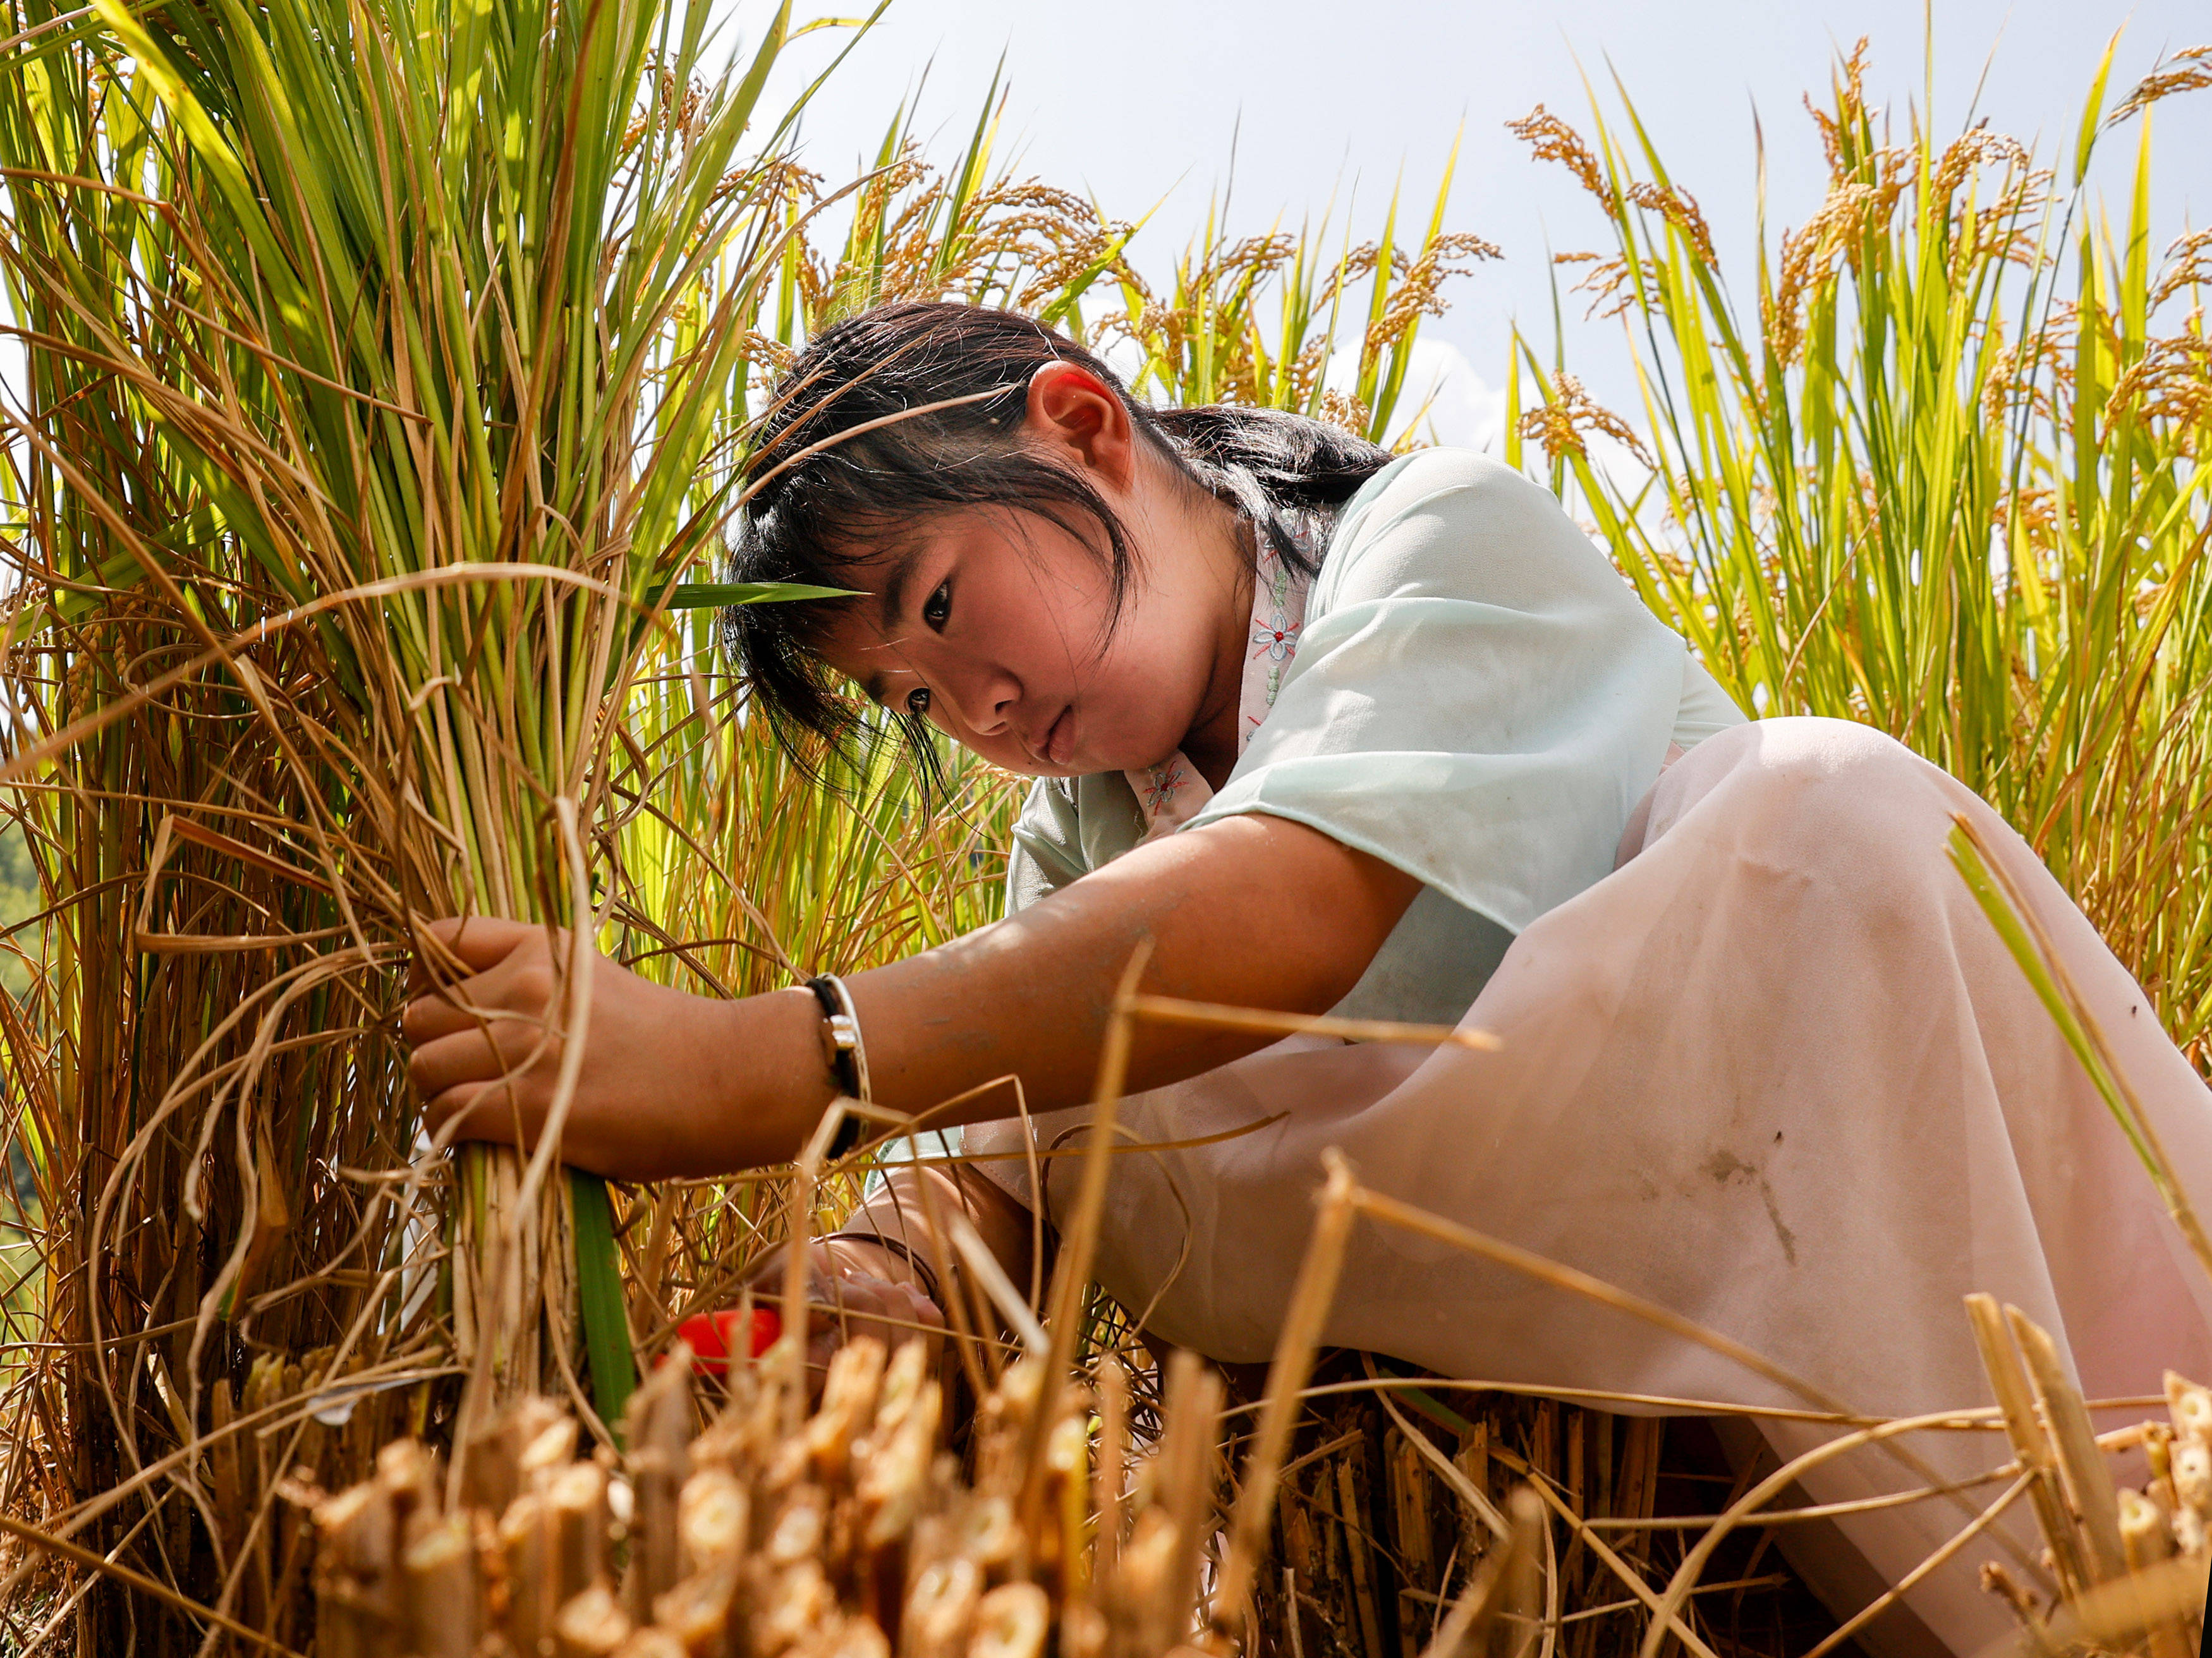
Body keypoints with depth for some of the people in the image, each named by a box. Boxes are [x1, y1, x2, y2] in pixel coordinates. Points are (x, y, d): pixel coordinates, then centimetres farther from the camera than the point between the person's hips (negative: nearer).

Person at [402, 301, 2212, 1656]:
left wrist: (750, 1067, -40)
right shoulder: (1084, 843, 7)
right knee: (1113, 1108, -15)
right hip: (1586, 1311, 6)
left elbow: (1294, 906, -33)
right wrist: (893, 1262, -27)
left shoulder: (1451, 535, -14)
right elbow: (1016, 1177, -4)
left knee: (1822, 800, -30)